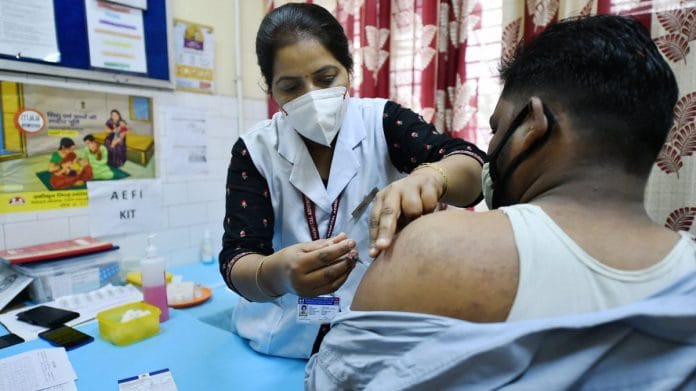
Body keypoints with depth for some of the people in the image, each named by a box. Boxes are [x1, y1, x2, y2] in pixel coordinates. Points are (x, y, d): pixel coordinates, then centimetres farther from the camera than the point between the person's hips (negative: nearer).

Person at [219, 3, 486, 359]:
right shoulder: (254, 151, -4)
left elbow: (472, 166, -16)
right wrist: (277, 273, -35)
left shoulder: (382, 121, -5)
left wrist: (428, 177, -40)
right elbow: (236, 260, -12)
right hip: (285, 341, 1)